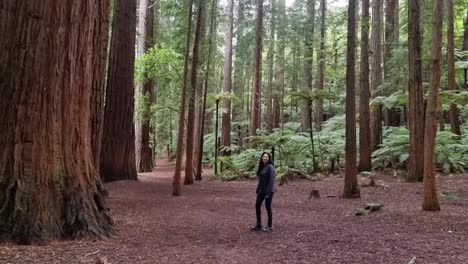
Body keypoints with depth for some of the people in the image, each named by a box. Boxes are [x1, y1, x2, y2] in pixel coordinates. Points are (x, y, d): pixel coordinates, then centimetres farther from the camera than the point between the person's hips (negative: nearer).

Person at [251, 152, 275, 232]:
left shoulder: (270, 167, -15)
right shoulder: (261, 166, 8)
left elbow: (271, 180, -18)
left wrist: (268, 193, -20)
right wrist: (258, 189, 11)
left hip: (268, 191, -8)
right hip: (261, 190, 8)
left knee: (268, 207, 2)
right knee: (257, 205, 7)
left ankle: (270, 226, 16)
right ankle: (258, 224, 18)